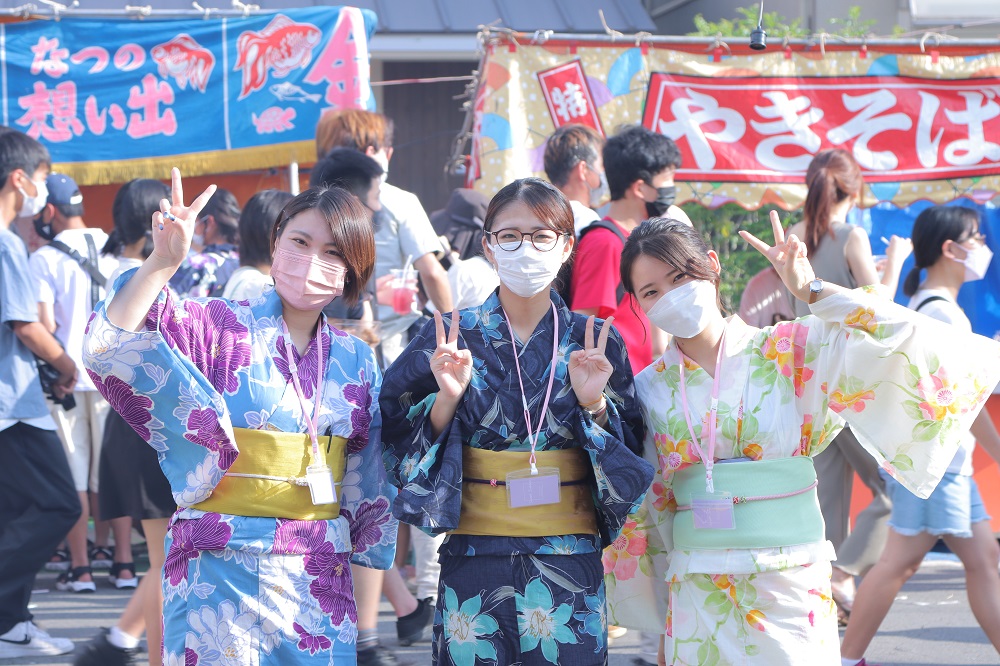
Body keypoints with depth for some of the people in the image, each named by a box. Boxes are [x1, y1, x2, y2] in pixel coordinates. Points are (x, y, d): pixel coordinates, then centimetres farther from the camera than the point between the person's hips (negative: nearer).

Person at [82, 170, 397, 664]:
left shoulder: (355, 361, 9)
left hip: (319, 585, 4)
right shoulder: (219, 328, -5)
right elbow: (109, 349, -21)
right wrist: (163, 262, -31)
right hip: (221, 575, -4)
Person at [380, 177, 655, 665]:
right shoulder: (449, 338, 2)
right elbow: (401, 446, 2)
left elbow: (630, 457, 5)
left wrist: (595, 405, -11)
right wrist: (447, 399, -14)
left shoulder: (595, 343, 4)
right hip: (473, 564, -1)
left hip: (570, 568, 1)